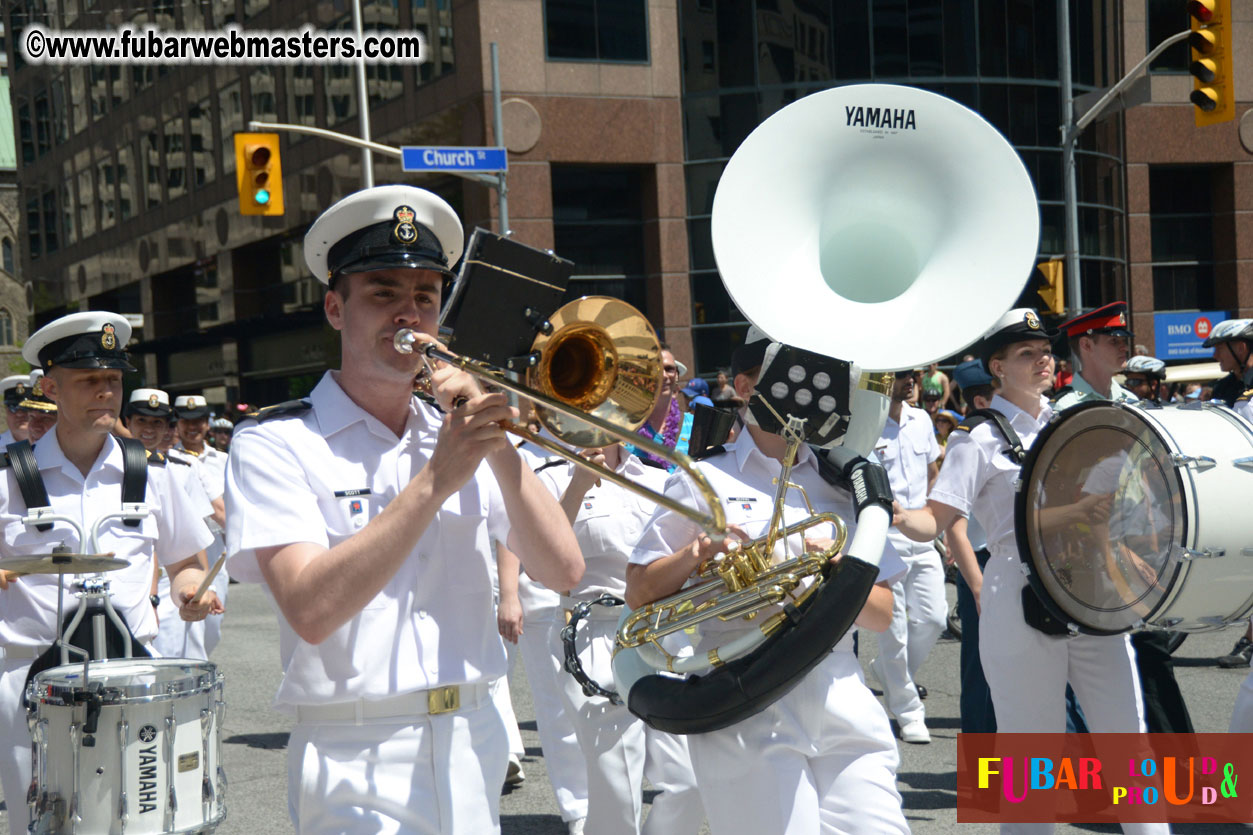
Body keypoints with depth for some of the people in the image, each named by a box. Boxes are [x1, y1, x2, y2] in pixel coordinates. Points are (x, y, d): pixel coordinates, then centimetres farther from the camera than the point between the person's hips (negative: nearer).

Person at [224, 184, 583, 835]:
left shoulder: (456, 432, 11)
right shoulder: (274, 443, -4)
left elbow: (562, 571, 1)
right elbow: (312, 610, -19)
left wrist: (499, 446, -11)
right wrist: (437, 479, -22)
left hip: (474, 752, 5)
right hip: (359, 769, -5)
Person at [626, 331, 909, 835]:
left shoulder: (843, 486, 16)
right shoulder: (705, 481, 5)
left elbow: (882, 615, 11)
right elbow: (638, 594, 5)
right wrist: (694, 555, -14)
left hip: (841, 697, 4)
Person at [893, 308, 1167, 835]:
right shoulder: (980, 442, -3)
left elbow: (1106, 500, 25)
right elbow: (934, 521, -12)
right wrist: (901, 519, -33)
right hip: (1022, 602, -5)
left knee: (1127, 735, 7)